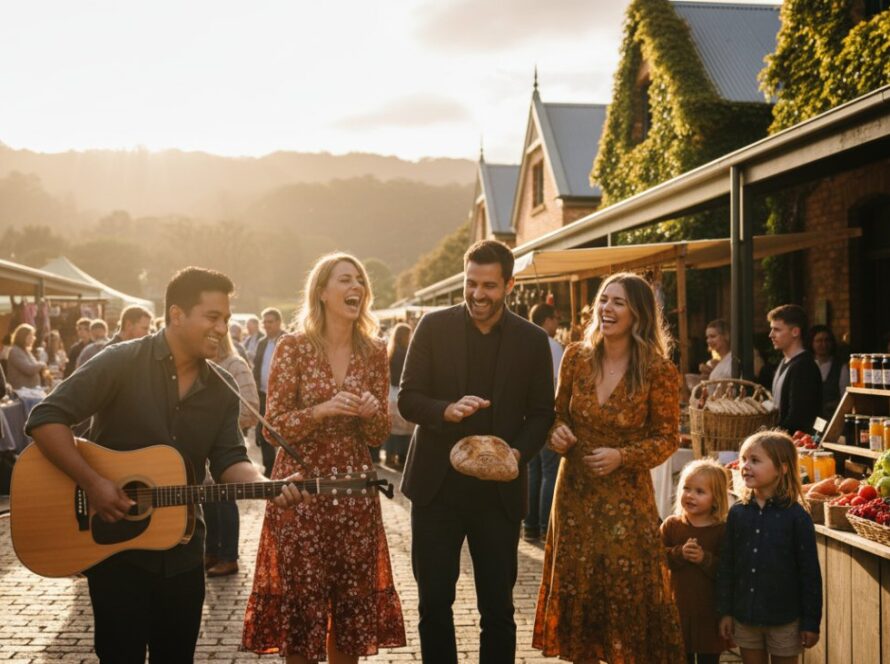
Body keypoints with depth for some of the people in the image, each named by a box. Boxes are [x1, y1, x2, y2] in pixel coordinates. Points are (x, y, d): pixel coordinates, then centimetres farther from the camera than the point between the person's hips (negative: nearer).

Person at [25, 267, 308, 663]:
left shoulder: (221, 390, 3)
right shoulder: (121, 362, -13)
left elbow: (228, 460, -1)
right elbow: (46, 418, -17)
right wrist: (92, 483, -25)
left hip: (182, 552, 5)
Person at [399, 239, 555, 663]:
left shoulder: (533, 341, 0)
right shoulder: (434, 327, -1)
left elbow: (541, 414, 5)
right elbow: (407, 399, -2)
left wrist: (519, 452, -15)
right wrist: (446, 410, -22)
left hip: (498, 492, 0)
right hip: (437, 486, 0)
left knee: (498, 607, 8)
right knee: (433, 601, 9)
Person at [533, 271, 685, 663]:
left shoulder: (658, 372, -12)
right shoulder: (576, 357, -1)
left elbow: (667, 439, -6)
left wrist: (621, 457, -20)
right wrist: (556, 432, -12)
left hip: (626, 498, -4)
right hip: (575, 493, 4)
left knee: (629, 592, 1)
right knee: (576, 588, 11)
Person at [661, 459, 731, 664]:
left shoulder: (722, 530, -8)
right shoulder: (671, 525, 0)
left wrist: (704, 559, -25)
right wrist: (679, 553, -21)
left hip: (709, 608, -2)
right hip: (678, 606, 2)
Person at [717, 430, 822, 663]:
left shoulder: (796, 516, -11)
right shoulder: (737, 513, -1)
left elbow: (810, 572, -8)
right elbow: (726, 565, 5)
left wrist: (811, 622, -7)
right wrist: (724, 611, 4)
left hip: (784, 618, -3)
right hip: (744, 615, 3)